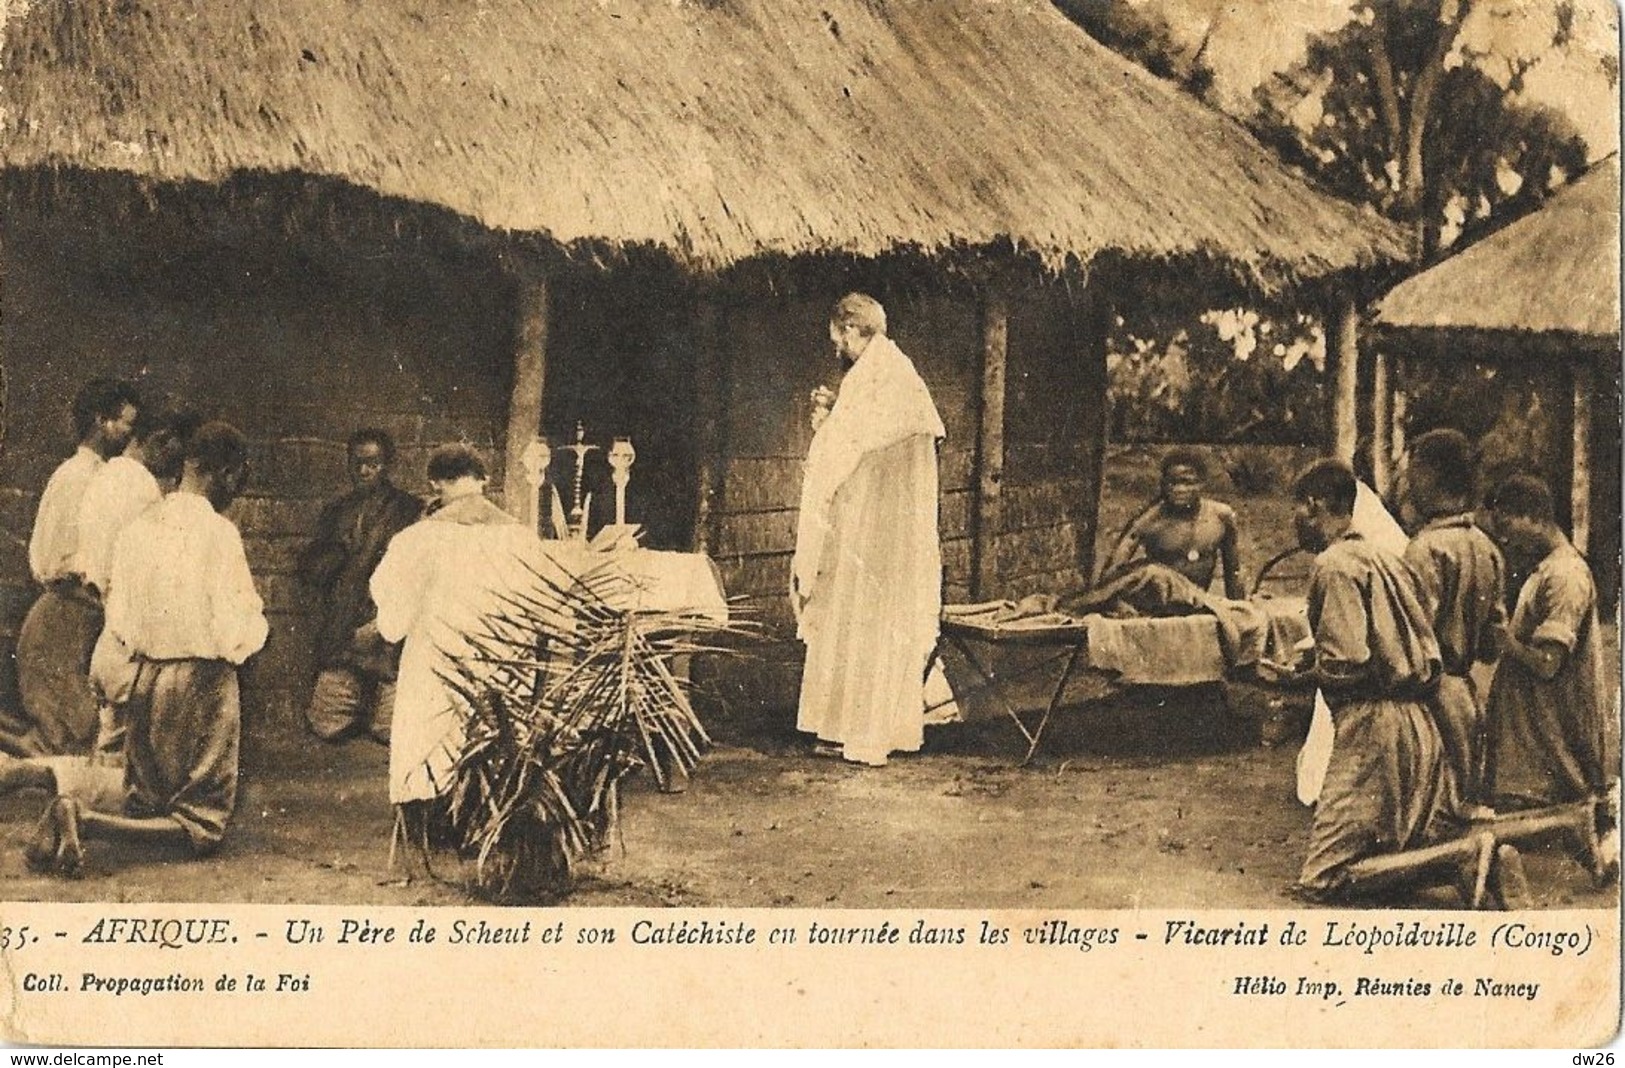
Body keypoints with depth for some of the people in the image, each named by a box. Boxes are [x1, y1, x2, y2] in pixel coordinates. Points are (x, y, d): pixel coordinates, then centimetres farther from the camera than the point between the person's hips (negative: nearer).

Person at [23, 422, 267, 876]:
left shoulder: (139, 527, 3)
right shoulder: (218, 532, -15)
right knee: (202, 829, 1)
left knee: (145, 804, 19)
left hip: (145, 680, 7)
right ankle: (84, 820, -18)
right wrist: (255, 617, 4)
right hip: (201, 683, -6)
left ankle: (73, 809, -11)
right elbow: (240, 634, -16)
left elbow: (118, 622, 7)